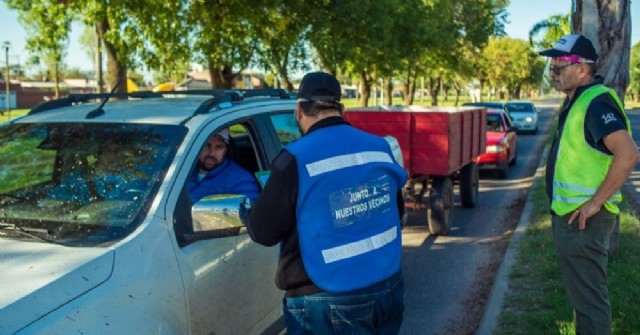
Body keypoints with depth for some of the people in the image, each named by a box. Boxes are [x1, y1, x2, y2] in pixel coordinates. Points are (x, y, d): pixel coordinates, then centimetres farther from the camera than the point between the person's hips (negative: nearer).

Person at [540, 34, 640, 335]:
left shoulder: (596, 102, -18)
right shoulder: (577, 100, 12)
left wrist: (595, 202, -24)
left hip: (582, 218, -10)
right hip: (569, 213, 10)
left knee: (588, 296, -1)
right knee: (582, 292, 21)